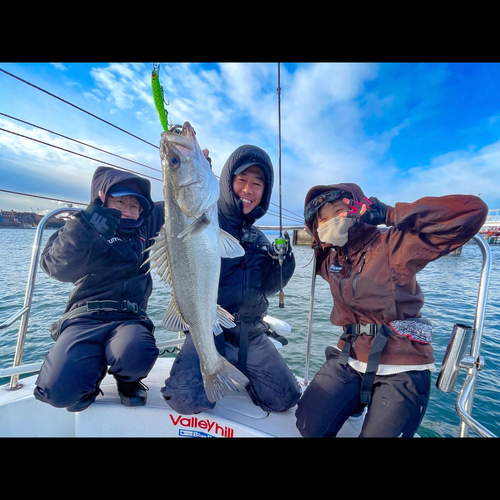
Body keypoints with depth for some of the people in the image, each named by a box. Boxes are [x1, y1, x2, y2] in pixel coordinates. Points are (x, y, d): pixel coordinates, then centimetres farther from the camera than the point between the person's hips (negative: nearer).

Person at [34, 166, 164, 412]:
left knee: (136, 357, -32)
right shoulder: (81, 227, 7)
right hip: (84, 317, 0)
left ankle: (127, 378, 6)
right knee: (59, 388, -24)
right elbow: (58, 266, -12)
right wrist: (84, 229, -29)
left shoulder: (146, 225, 14)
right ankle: (93, 371, 12)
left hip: (130, 318, 1)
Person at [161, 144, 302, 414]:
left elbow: (266, 288, 9)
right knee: (188, 399, -24)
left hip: (251, 332, 5)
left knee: (286, 398, 6)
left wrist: (283, 261, -9)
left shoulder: (258, 238, 8)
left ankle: (234, 370, 30)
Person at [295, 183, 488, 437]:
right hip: (349, 360, 5)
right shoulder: (330, 261, 6)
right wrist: (320, 241, 10)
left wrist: (389, 214, -16)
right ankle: (356, 402, 21)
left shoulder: (394, 245, -12)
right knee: (309, 426, -5)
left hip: (401, 371, -4)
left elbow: (473, 210, -17)